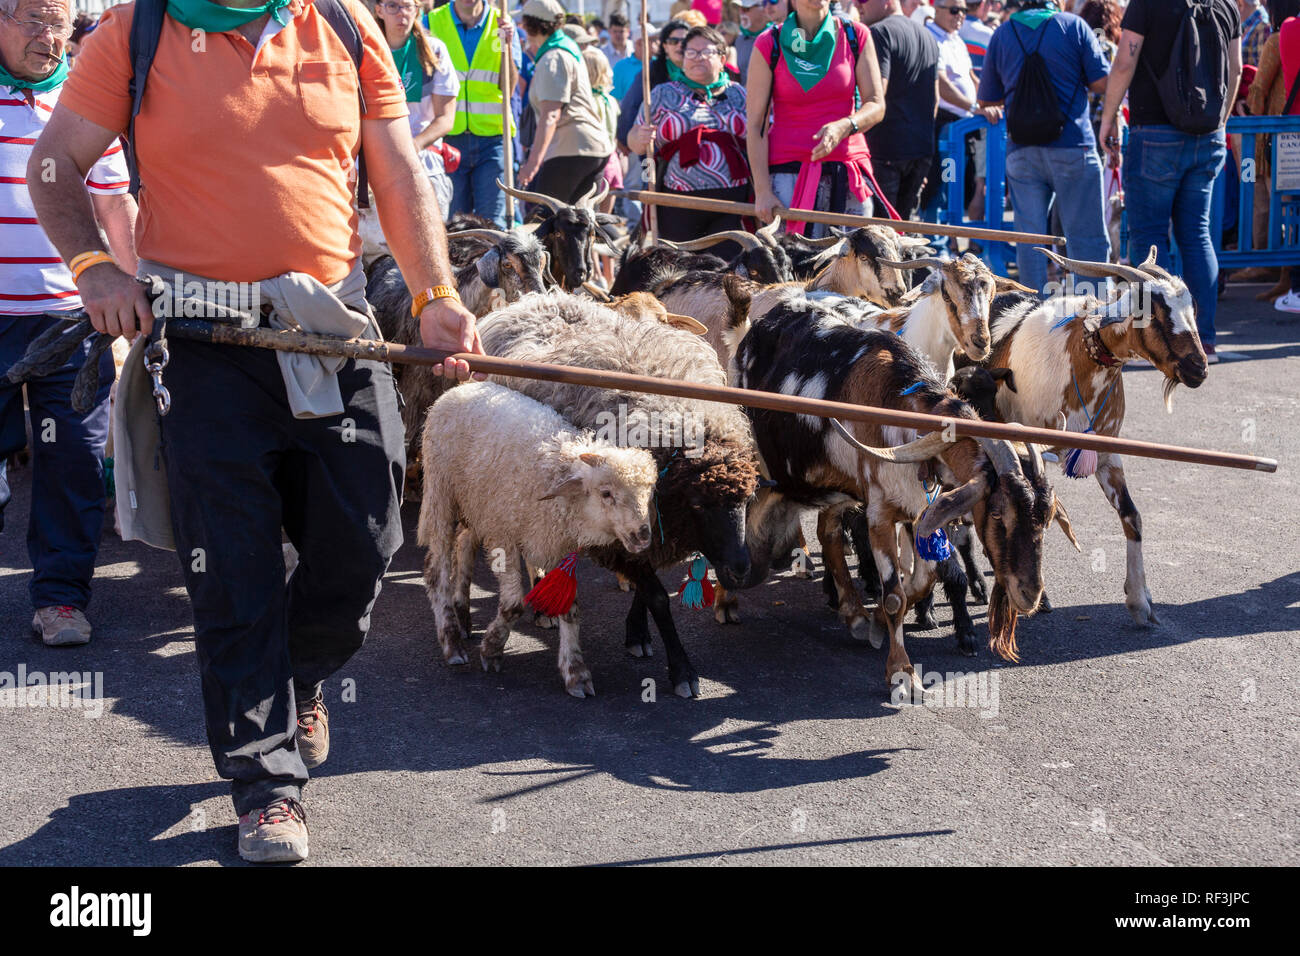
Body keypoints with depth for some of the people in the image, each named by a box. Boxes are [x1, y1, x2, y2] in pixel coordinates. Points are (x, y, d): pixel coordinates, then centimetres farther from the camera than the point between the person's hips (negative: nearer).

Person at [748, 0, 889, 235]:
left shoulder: (857, 37, 8)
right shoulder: (769, 45, 2)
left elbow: (876, 105, 5)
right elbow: (756, 123, 0)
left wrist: (844, 126, -18)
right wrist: (762, 191, -8)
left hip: (848, 169, 2)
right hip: (789, 169, -2)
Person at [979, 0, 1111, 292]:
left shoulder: (1002, 33, 8)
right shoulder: (1074, 26, -1)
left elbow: (987, 99, 13)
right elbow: (1102, 83, -2)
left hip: (1021, 151, 3)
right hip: (1072, 146, -3)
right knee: (1086, 235, 2)